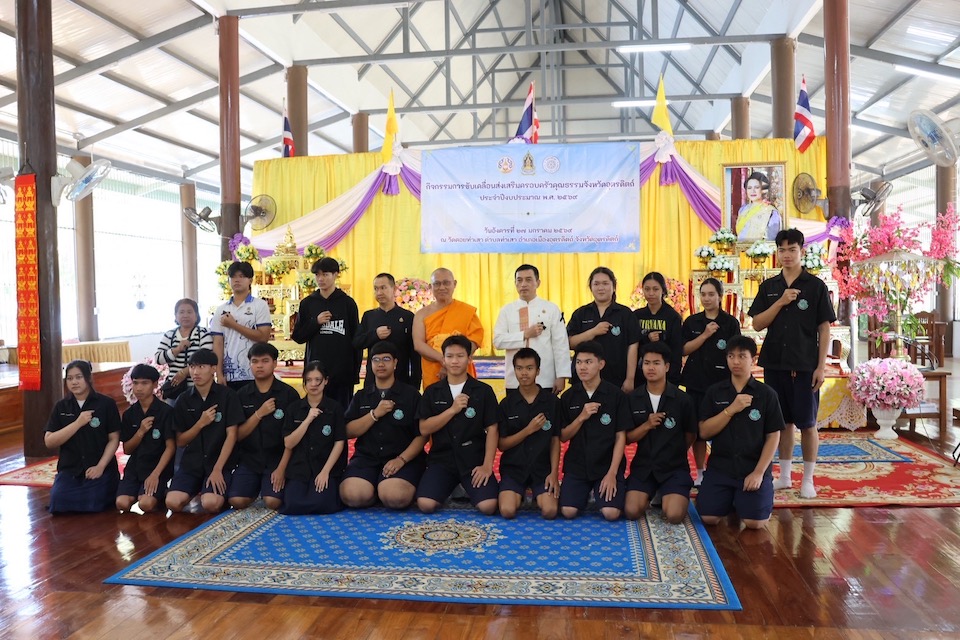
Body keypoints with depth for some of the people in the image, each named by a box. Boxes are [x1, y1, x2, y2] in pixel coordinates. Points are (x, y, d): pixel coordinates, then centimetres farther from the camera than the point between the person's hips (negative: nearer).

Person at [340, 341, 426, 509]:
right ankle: (376, 490, 5)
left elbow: (422, 435, -1)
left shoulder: (411, 394, 5)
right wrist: (375, 414, -9)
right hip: (366, 457, 2)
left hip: (403, 458, -2)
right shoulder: (361, 396, 15)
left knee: (394, 497, -32)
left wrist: (401, 459, -15)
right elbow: (349, 432, 4)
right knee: (352, 496, -28)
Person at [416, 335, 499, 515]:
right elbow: (424, 429, -3)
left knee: (488, 506, -23)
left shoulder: (484, 391, 1)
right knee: (425, 505, -21)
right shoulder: (432, 392, 6)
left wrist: (487, 465, -10)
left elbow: (492, 430, -1)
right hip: (442, 459, 1)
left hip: (474, 460, -1)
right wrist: (453, 409, -14)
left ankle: (465, 488, 10)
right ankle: (452, 487, 11)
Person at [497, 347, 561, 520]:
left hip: (542, 467, 0)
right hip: (514, 467, 0)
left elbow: (555, 440, 2)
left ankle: (537, 494, 13)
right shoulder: (507, 403, -1)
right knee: (507, 511, -20)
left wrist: (554, 473, -8)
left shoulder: (551, 401, -1)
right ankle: (519, 493, 13)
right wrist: (528, 430, -15)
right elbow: (501, 444, -2)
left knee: (550, 511, -21)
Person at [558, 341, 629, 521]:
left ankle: (598, 491, 13)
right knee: (568, 511, -15)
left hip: (608, 464, -2)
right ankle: (586, 493, 18)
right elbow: (563, 437, 1)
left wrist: (612, 473, -12)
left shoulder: (616, 395, -6)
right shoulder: (568, 396, 1)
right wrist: (582, 417, -16)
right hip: (577, 465, 2)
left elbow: (621, 437, -5)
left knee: (611, 513, -20)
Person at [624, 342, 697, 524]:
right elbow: (627, 438, 0)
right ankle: (650, 495, 17)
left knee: (674, 516, -21)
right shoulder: (633, 398, 0)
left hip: (674, 467, -2)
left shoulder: (682, 399, -7)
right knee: (631, 512, -16)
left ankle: (675, 496, 13)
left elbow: (691, 435, 8)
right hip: (643, 465, 2)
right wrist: (646, 425, -16)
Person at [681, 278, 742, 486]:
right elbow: (684, 349, -2)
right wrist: (705, 334, -13)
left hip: (722, 383, -2)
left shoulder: (730, 322, 0)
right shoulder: (691, 322, 6)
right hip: (696, 382, 2)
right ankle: (700, 473, 16)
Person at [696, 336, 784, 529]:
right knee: (708, 517, -13)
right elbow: (704, 432, -4)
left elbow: (773, 437, -2)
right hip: (721, 465, 1)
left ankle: (742, 498, 16)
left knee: (755, 522, -18)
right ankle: (730, 499, 19)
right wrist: (731, 409, -16)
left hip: (754, 466, -1)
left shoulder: (766, 394, -1)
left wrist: (759, 472, -11)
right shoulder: (714, 392, 3)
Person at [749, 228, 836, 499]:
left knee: (807, 423, 2)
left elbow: (824, 329, -2)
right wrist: (781, 302, -12)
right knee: (783, 421, 11)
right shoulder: (769, 286, 8)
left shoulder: (816, 286, -1)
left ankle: (808, 480, 14)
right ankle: (785, 476, 22)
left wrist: (821, 366, -8)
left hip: (805, 366, -3)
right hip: (774, 364, 3)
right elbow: (757, 324, 2)